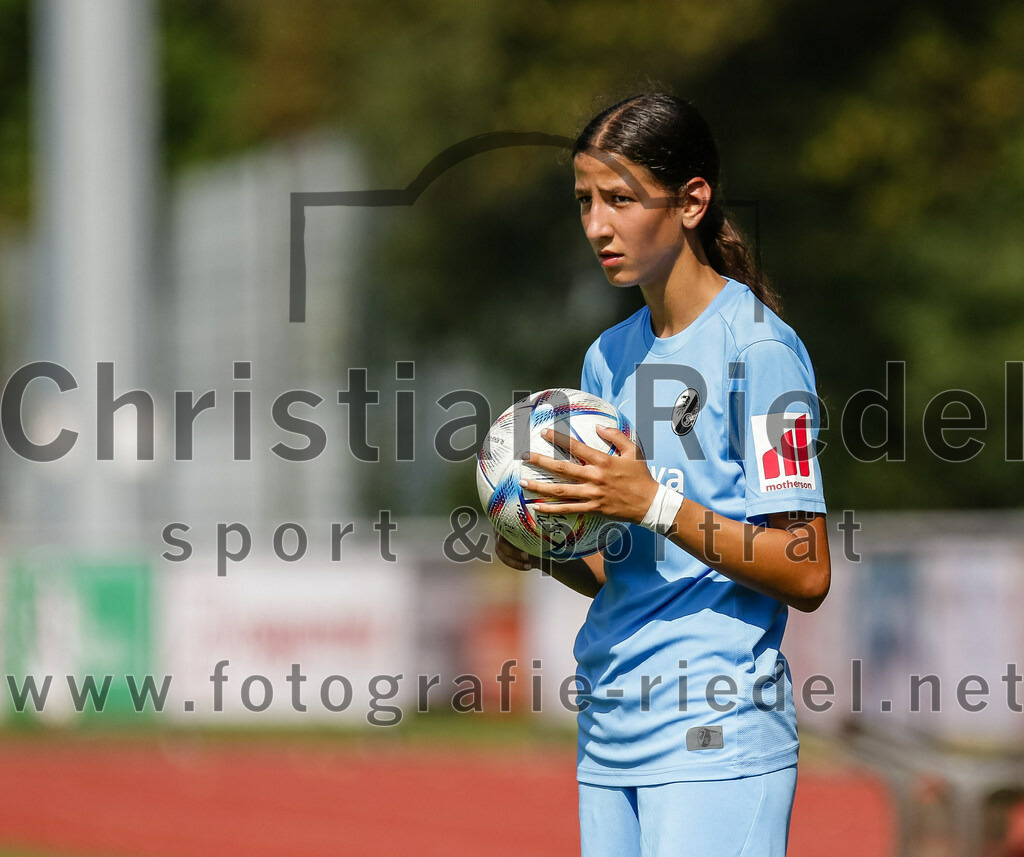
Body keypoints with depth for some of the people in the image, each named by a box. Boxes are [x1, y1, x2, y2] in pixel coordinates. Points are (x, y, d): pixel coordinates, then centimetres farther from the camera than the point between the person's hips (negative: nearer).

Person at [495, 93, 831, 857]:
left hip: (718, 738, -7)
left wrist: (654, 504, -18)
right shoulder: (609, 357, 15)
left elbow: (806, 575, -11)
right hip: (611, 733, 7)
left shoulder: (758, 348, -7)